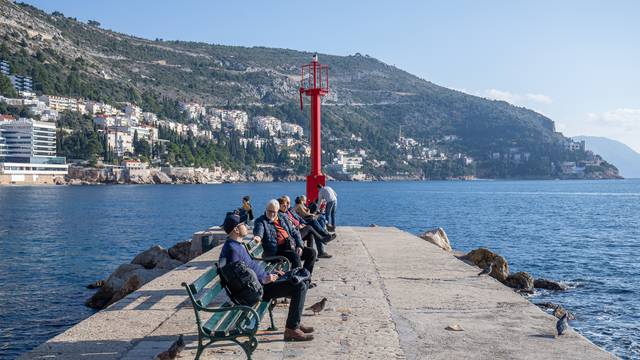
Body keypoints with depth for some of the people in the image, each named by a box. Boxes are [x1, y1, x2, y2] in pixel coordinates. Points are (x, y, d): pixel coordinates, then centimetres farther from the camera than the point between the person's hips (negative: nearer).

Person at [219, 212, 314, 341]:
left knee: (302, 278, 17)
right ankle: (291, 329, -11)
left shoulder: (238, 245, 13)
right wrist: (263, 281, -21)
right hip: (257, 289, -11)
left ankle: (295, 322, 18)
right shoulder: (232, 249, -21)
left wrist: (269, 274, 16)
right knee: (300, 286, -18)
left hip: (262, 279, 11)